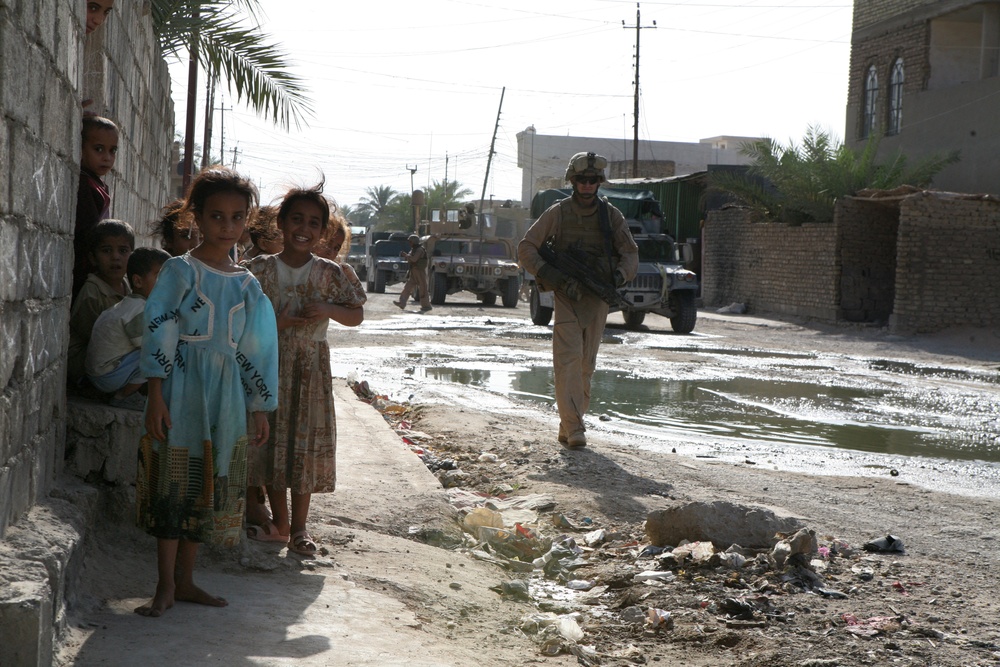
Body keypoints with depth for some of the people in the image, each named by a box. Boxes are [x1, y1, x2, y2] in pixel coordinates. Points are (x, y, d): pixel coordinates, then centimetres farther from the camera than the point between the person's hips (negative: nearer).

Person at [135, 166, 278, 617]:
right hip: (183, 390, -5)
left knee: (208, 489, 8)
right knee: (174, 484, -3)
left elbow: (255, 348, 14)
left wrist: (259, 408, 12)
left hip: (227, 396, 5)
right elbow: (159, 334, -9)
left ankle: (185, 580, 18)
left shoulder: (247, 284, 10)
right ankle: (166, 586, 4)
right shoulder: (180, 271, -4)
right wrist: (156, 396, -15)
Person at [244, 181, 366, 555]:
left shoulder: (328, 273, 0)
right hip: (269, 365, 0)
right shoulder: (261, 269, -2)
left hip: (311, 369, 0)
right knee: (272, 441, 5)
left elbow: (356, 316, 4)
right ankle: (279, 522, 20)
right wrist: (275, 324, -17)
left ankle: (299, 527, 14)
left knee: (306, 446, 3)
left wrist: (327, 309, -15)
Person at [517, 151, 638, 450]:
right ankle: (573, 429, -20)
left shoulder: (611, 215, 5)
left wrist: (621, 274, -12)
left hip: (598, 298, 3)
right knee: (569, 360, -15)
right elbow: (526, 248, 0)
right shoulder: (557, 213, -1)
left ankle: (569, 425, 19)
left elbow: (630, 252, 10)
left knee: (586, 365, 7)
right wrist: (547, 272, -17)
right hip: (566, 296, -3)